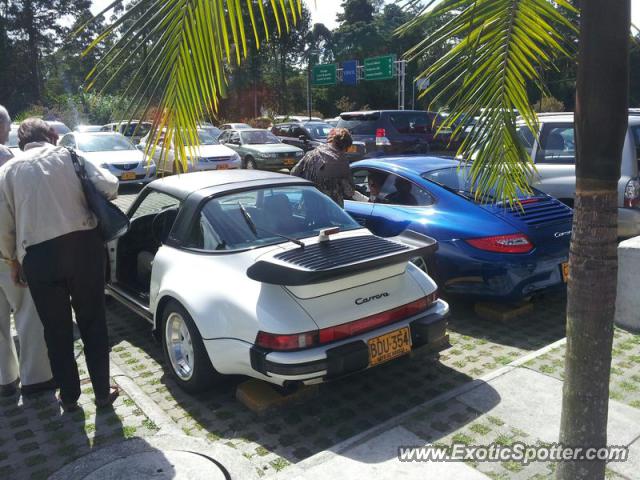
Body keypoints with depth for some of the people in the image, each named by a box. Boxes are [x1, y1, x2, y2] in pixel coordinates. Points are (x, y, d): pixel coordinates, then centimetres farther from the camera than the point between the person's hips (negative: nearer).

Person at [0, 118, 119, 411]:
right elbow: (109, 187, -2)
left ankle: (69, 396, 27)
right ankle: (102, 392, 23)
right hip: (82, 245, 0)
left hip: (38, 255, 1)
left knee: (56, 330, 15)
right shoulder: (69, 155, 7)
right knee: (92, 322, 14)